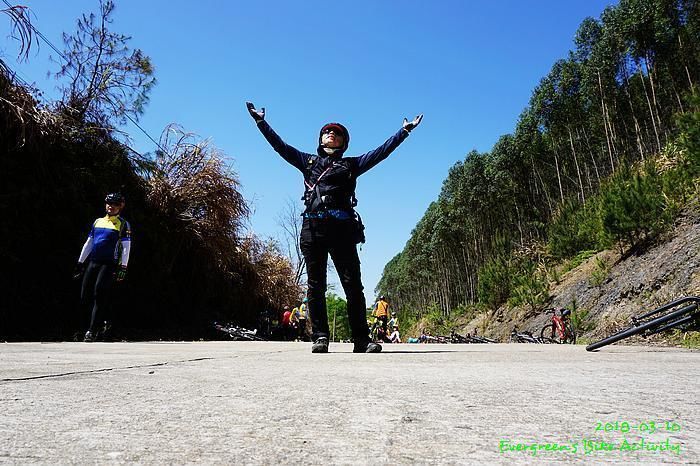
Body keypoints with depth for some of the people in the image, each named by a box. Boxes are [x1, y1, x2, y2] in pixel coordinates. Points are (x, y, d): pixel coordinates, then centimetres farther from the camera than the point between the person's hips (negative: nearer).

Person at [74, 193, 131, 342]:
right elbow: (88, 243, 22)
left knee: (99, 293, -18)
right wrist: (80, 262, 17)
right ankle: (103, 319, 22)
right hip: (92, 262, 5)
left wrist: (123, 267, -13)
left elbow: (126, 247, -4)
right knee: (85, 299, 0)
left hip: (109, 264, -5)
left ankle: (91, 331, -11)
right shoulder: (98, 221, 17)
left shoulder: (124, 224, 3)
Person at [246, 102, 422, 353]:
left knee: (353, 284, -7)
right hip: (312, 227, 1)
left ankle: (361, 340, -6)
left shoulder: (351, 164, 23)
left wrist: (405, 131, 18)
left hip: (342, 228, -1)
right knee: (315, 285, -2)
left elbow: (381, 151, 20)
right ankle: (320, 337, 1)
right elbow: (279, 145, 23)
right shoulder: (308, 161, 25)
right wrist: (260, 121, 21)